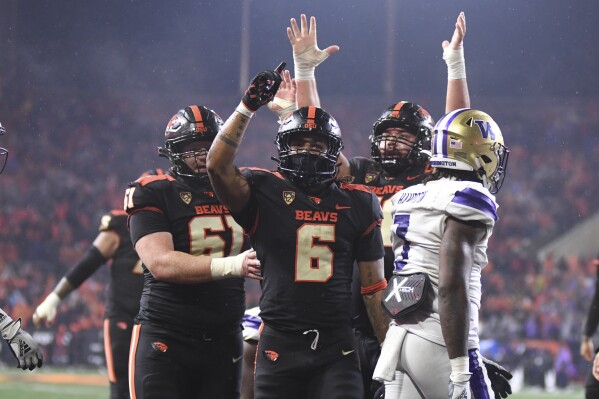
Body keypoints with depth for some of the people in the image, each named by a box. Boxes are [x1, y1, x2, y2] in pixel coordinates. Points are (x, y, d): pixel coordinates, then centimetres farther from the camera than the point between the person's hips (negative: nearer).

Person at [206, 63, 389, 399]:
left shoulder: (358, 205, 9)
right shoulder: (266, 193, 4)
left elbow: (374, 288, 11)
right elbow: (219, 167, -15)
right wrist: (248, 107, -18)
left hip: (337, 346, 1)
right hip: (280, 344, -1)